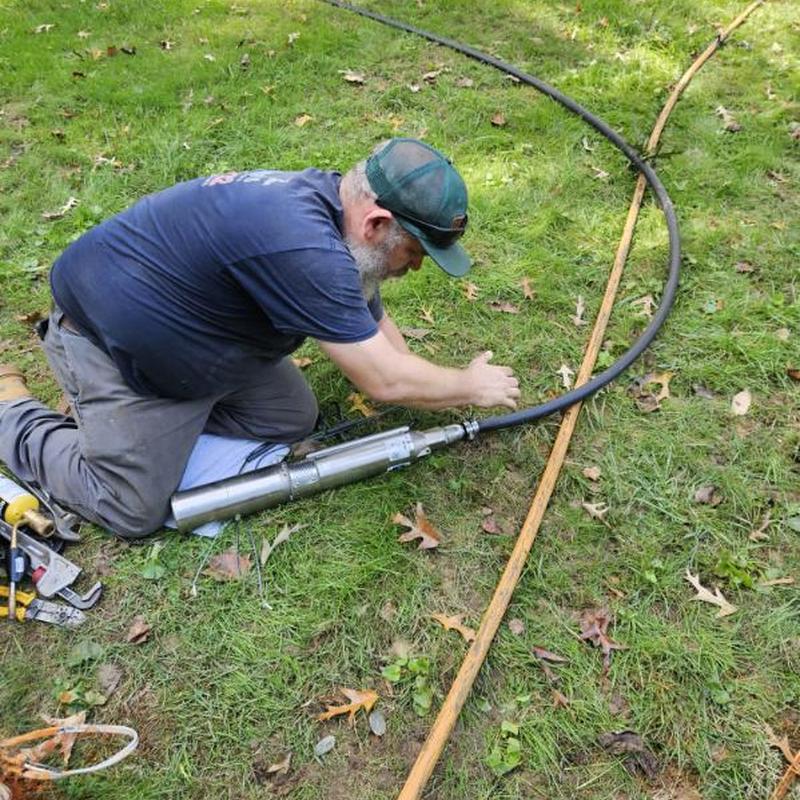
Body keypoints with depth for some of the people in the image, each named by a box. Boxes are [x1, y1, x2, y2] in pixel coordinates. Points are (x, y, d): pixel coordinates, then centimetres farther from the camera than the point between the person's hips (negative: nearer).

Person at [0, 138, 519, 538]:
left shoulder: (332, 203, -6)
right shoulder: (304, 246, -37)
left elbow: (376, 326, 6)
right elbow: (384, 382, -29)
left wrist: (441, 393, 1)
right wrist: (471, 387, -13)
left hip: (194, 327, 9)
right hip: (109, 340, -9)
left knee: (294, 420, 5)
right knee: (135, 512, -1)